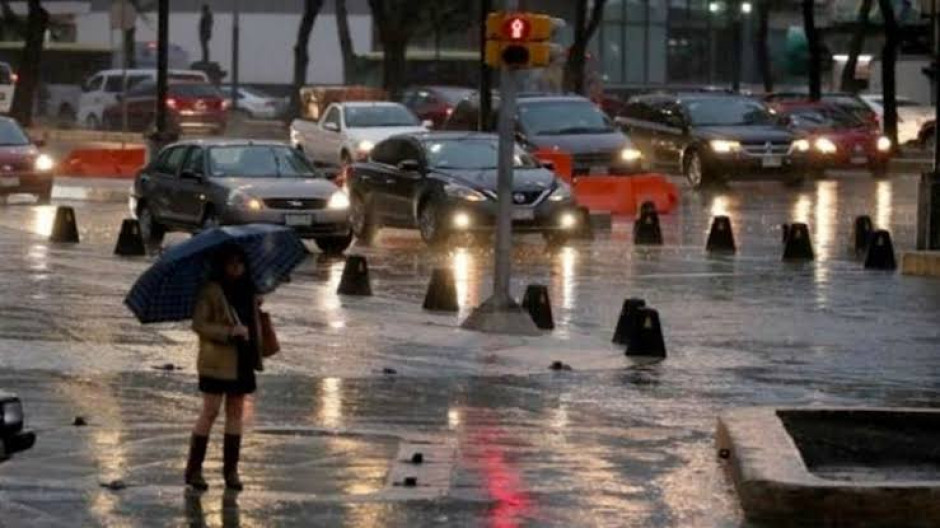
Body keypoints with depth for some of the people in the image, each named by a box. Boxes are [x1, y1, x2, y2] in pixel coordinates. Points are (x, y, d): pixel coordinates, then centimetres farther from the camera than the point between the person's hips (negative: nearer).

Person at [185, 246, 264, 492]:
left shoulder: (248, 290, 12)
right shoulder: (211, 292, -8)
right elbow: (198, 324, -14)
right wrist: (230, 332, -22)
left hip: (242, 361, 6)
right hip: (217, 362, -6)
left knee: (236, 412, 6)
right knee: (210, 412, -6)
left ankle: (231, 469, 11)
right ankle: (194, 469, -1)